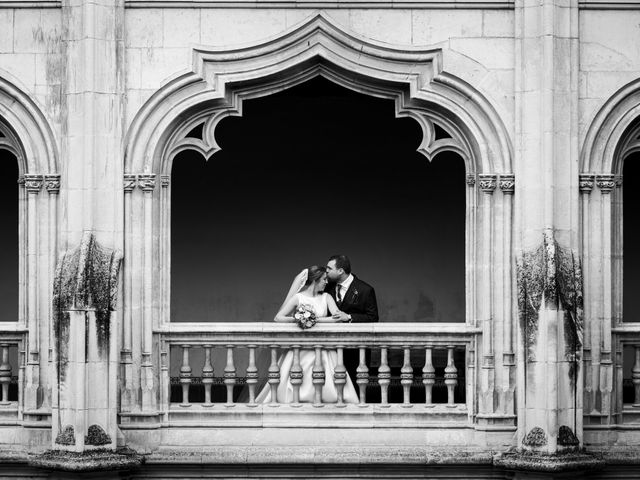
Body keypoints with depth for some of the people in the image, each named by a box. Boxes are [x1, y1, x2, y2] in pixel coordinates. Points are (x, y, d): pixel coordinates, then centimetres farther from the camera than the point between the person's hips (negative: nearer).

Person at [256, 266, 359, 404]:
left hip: (322, 349, 2)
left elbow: (338, 317, -7)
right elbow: (278, 318, -4)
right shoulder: (298, 298, 2)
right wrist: (296, 319, -20)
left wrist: (316, 320, -17)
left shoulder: (326, 297, 9)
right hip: (301, 349, -2)